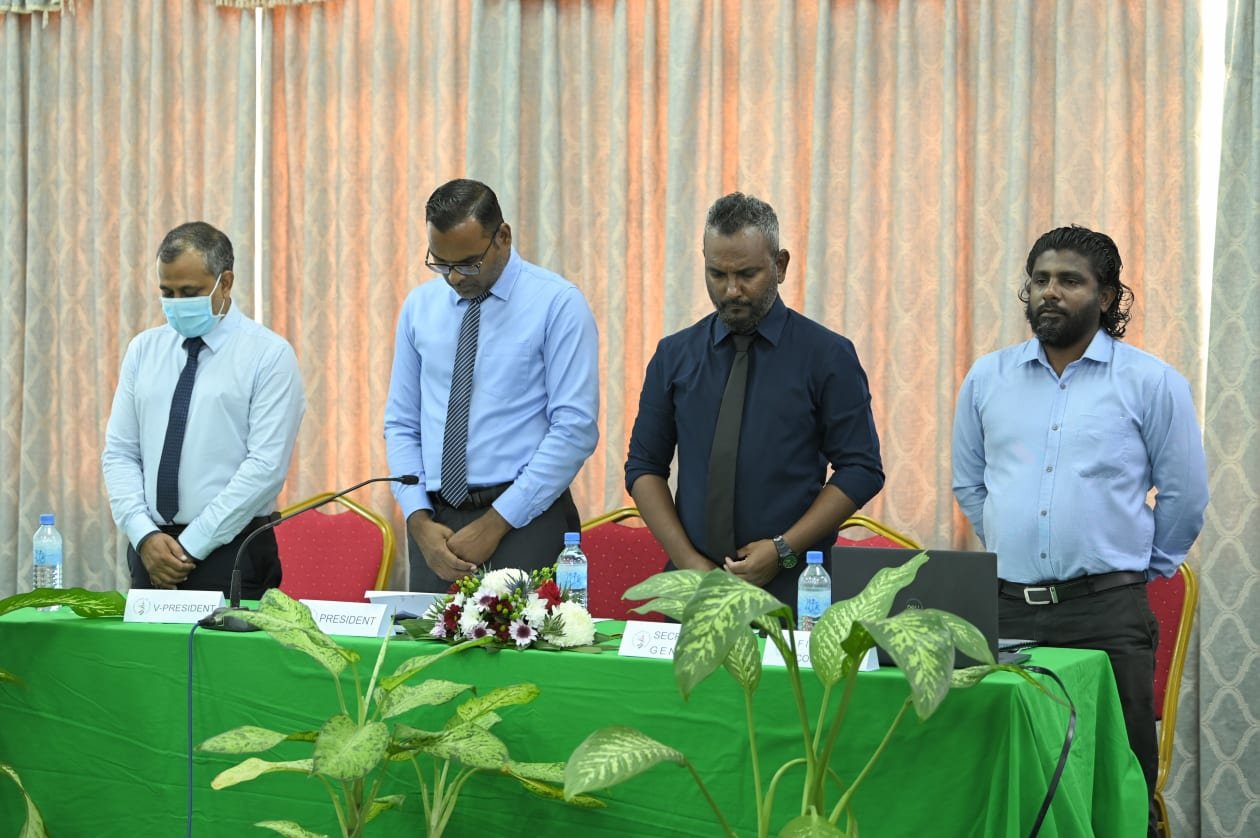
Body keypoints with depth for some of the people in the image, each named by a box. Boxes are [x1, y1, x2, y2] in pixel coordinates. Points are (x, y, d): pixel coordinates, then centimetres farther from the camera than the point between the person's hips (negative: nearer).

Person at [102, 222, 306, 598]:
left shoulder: (269, 354, -5)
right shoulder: (144, 350, 10)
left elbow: (266, 465, -13)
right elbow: (120, 453, 7)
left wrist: (192, 546, -14)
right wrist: (145, 536, -8)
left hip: (231, 553, -4)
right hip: (149, 551, 4)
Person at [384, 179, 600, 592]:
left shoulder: (557, 304, -5)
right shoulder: (418, 307, 10)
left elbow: (575, 429, -10)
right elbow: (401, 425, 12)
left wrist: (497, 523, -14)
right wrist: (419, 521, -4)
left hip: (525, 524, -4)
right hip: (437, 525, 4)